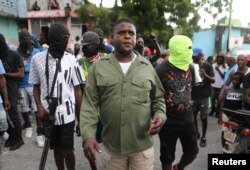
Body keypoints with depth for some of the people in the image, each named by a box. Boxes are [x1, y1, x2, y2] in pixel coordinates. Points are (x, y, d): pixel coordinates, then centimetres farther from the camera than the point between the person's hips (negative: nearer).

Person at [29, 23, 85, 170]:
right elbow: (36, 87, 7)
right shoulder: (37, 59, -3)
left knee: (67, 150, 5)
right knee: (56, 148, 17)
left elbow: (77, 90, 0)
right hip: (48, 113, 2)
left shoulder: (71, 60, -5)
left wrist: (80, 116, 1)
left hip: (67, 113, -1)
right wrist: (40, 107, -8)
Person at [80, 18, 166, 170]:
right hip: (112, 144, 0)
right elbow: (90, 103, -5)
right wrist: (88, 135, -13)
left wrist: (160, 116, -11)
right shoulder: (98, 66, -3)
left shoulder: (147, 67, 0)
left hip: (143, 144, 0)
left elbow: (158, 99, 8)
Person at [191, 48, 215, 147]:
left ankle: (203, 137, 19)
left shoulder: (207, 66, -3)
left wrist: (205, 75, -23)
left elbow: (213, 80, -6)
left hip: (204, 96, -2)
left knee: (204, 117, 5)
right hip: (193, 96, 3)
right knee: (192, 116, 9)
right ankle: (196, 133, 30)